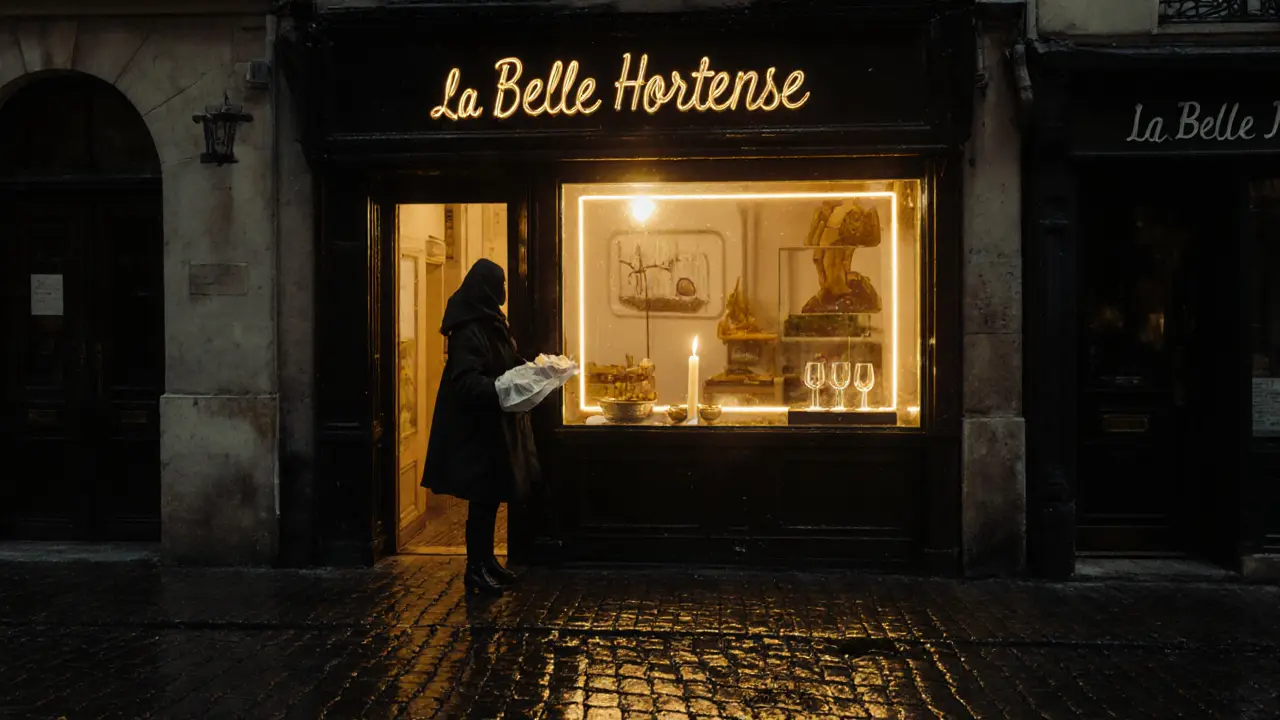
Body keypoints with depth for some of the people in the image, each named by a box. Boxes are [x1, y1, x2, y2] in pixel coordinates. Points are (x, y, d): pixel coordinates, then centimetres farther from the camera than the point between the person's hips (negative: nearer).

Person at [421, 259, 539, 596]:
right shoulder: (468, 331, -18)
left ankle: (486, 561, 25)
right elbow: (466, 382, -25)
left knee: (491, 496, 15)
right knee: (482, 498, -3)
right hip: (478, 428, -10)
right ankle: (476, 569, 7)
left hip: (495, 425, 10)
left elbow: (508, 364, 20)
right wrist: (503, 388, -37)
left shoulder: (491, 323, 12)